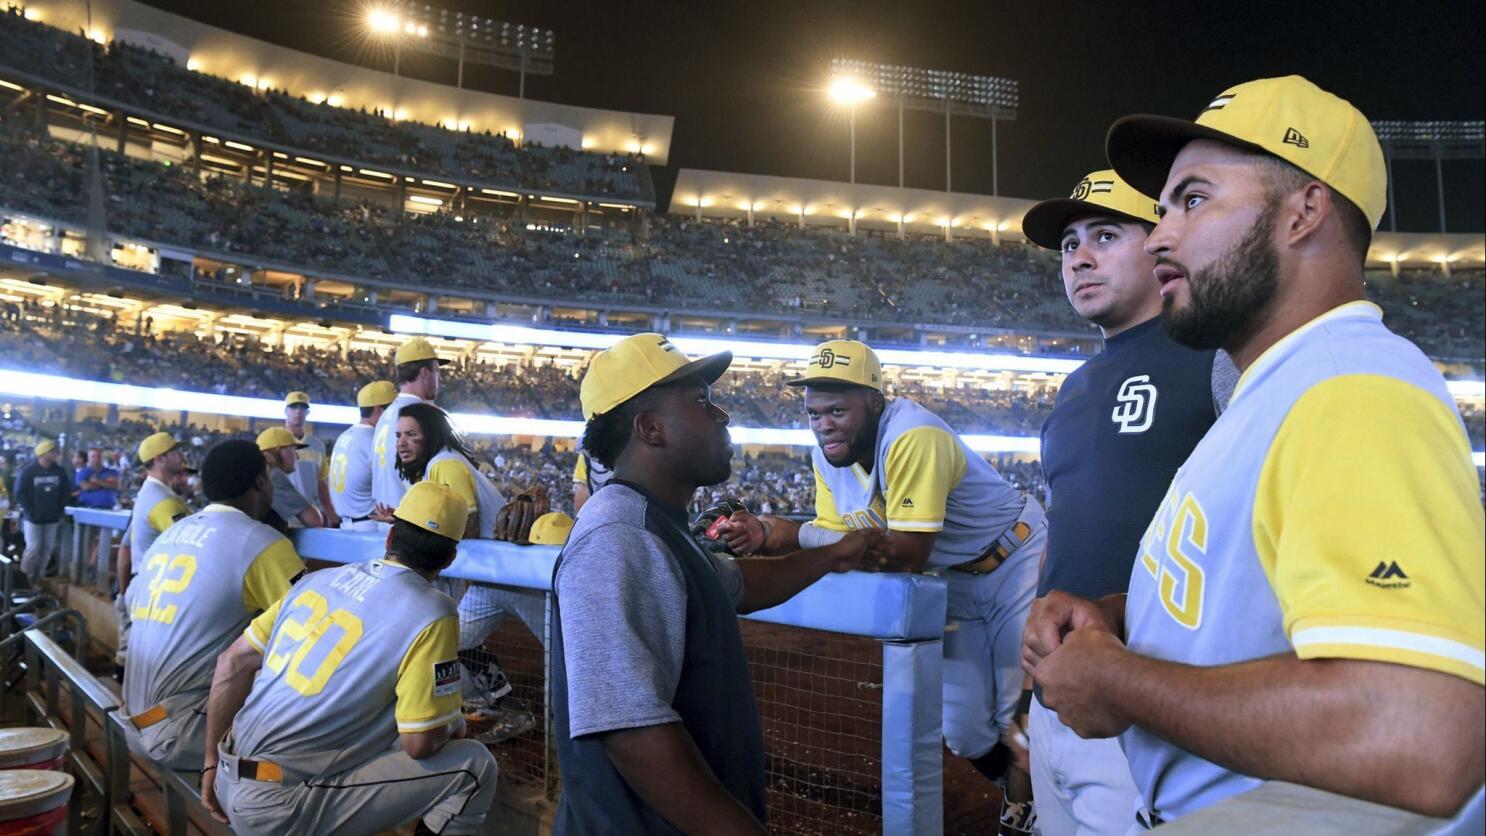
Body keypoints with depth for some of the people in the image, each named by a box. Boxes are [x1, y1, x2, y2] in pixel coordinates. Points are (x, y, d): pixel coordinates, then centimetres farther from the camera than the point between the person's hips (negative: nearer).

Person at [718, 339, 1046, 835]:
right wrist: (765, 534, -26)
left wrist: (792, 533, -33)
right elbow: (836, 535, -8)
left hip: (1016, 566, -6)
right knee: (959, 727, 9)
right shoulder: (827, 456, -9)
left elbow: (907, 554, -35)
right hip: (953, 581, 7)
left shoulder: (912, 437, -34)